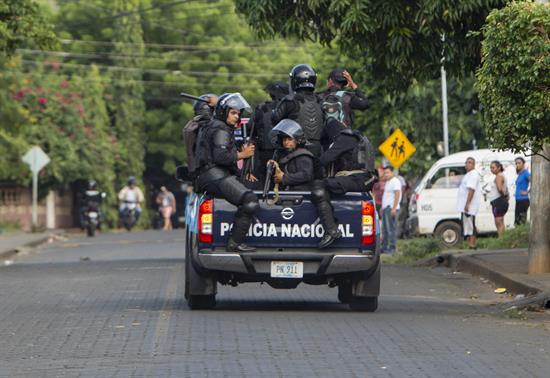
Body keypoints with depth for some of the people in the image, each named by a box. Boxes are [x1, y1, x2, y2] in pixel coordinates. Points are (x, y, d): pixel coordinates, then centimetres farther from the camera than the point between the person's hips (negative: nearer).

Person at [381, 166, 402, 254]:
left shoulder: (395, 181, -10)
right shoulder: (387, 182, 20)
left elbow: (397, 195, -18)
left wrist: (394, 208, -23)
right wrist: (382, 208, 21)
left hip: (391, 208, -10)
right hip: (385, 208, 10)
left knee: (391, 229, -9)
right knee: (385, 229, 11)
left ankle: (392, 247, -9)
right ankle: (384, 247, 14)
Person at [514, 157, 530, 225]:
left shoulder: (525, 173, -12)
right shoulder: (519, 174, 15)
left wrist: (527, 192, -18)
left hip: (523, 200, -10)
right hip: (518, 200, 10)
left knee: (521, 222, -10)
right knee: (517, 222, 10)